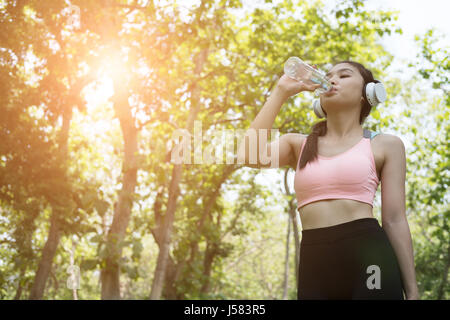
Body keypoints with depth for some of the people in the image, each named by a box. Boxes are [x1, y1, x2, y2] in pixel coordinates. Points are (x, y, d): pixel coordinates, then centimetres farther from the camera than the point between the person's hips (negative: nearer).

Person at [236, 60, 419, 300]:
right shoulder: (297, 145, 17)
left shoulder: (385, 145, 9)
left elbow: (394, 220, 4)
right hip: (313, 265, 3)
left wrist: (411, 291, 0)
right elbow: (248, 155, -3)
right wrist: (281, 92, 4)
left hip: (367, 256, -3)